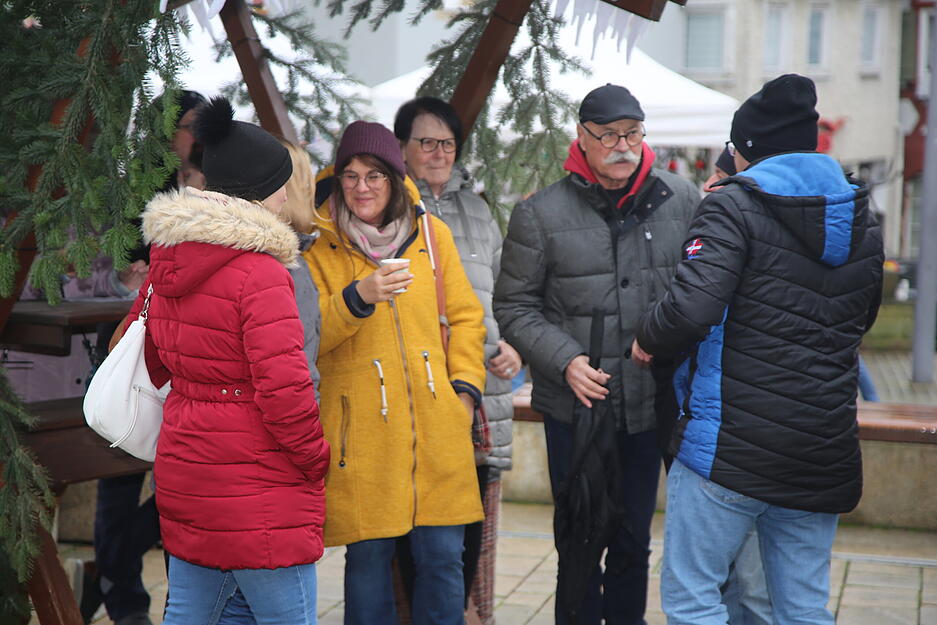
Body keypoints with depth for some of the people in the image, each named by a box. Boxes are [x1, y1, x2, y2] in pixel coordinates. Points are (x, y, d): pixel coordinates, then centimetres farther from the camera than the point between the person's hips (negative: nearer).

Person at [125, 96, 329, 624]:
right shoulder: (261, 274, -18)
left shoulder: (167, 262, 9)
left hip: (183, 476, 9)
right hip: (259, 492, -9)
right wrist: (317, 460, -8)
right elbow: (284, 386, -22)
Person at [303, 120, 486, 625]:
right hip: (361, 431, -2)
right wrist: (357, 298, -20)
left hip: (436, 423, 2)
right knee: (368, 557, 3)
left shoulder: (431, 232, 8)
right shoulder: (319, 243, 1)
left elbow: (464, 315, 14)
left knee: (442, 556, 5)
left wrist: (465, 385, 4)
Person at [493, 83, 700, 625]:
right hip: (575, 410, -2)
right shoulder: (542, 214, -4)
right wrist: (565, 361, -13)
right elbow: (514, 307, -1)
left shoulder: (683, 200, 2)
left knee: (635, 540, 16)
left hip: (651, 404, 2)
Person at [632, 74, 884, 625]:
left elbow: (692, 308, -22)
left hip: (730, 449, -6)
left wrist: (648, 342, -3)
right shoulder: (863, 219, 12)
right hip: (823, 455, 7)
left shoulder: (734, 207, -9)